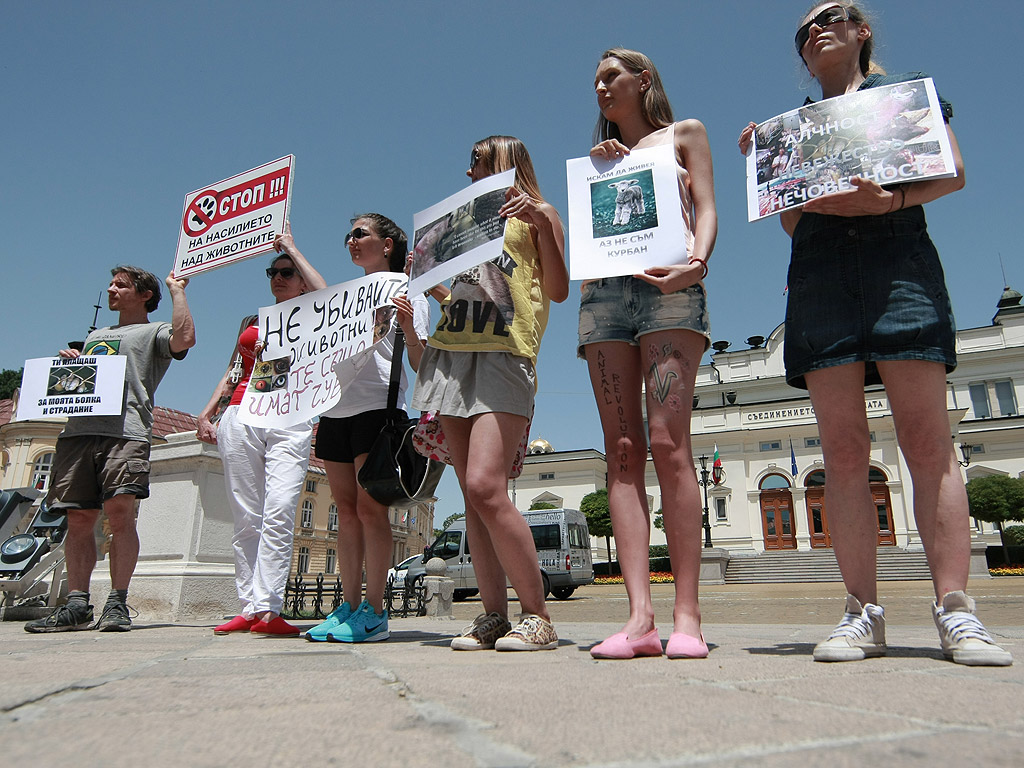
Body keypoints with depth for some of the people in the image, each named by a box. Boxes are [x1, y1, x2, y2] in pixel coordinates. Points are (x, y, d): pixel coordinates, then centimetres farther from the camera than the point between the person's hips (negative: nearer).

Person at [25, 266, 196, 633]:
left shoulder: (153, 332, 11)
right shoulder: (94, 336, 33)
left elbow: (184, 339, -13)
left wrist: (177, 291, -1)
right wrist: (68, 362, 13)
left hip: (124, 431, -6)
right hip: (77, 431, 7)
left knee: (119, 512, -16)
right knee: (78, 520, 1)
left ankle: (117, 604, -11)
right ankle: (77, 606, 5)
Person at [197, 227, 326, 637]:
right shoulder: (251, 321, 26)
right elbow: (232, 373, 25)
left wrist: (291, 246, 5)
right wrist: (206, 413, 10)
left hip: (291, 421, -3)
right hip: (239, 417, 4)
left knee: (280, 511, -18)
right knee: (246, 518, -1)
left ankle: (268, 609, -19)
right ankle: (249, 607, 3)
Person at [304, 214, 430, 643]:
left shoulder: (404, 289, 6)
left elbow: (420, 365, -4)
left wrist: (409, 330, -18)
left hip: (378, 407, -6)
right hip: (335, 410, 7)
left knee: (370, 508, -9)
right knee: (346, 511, 6)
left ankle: (374, 612, -3)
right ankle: (349, 607, 12)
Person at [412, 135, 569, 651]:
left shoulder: (535, 215, 13)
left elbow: (558, 290, 0)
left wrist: (544, 225, -10)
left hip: (504, 355, -6)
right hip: (451, 352, 7)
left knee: (485, 487, -20)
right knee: (472, 493, 0)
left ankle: (537, 617, -8)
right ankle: (493, 616, 5)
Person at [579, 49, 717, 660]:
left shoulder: (684, 134, 22)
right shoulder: (599, 156, 33)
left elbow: (706, 209, 9)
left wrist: (697, 260, -11)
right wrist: (595, 172, 14)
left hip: (668, 285, -3)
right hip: (605, 289, 4)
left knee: (667, 441, -19)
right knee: (623, 450, -10)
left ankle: (687, 615, -15)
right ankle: (640, 616, -12)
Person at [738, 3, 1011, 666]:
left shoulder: (907, 88, 22)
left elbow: (952, 170, 6)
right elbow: (791, 221, 17)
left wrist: (890, 199, -12)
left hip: (898, 257, -2)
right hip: (818, 270, 2)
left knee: (926, 437, -12)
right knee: (843, 448, -7)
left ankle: (955, 610, -9)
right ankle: (864, 614, -6)